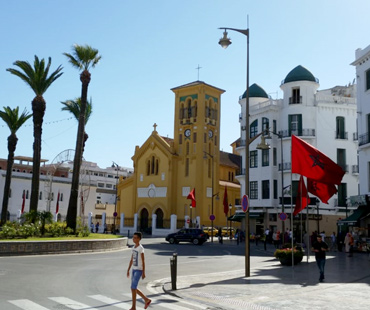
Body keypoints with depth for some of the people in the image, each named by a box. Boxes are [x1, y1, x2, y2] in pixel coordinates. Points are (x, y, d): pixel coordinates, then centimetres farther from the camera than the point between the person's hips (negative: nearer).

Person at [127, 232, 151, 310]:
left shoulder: (141, 248, -13)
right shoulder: (133, 247, 11)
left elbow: (143, 261, -14)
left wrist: (143, 273, -16)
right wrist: (128, 270, 15)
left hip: (139, 270, -8)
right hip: (134, 270, 8)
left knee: (133, 288, -9)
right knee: (134, 288, 11)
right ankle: (147, 300, 24)